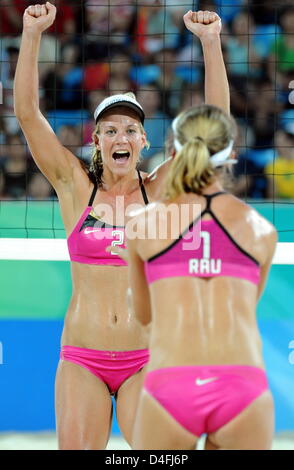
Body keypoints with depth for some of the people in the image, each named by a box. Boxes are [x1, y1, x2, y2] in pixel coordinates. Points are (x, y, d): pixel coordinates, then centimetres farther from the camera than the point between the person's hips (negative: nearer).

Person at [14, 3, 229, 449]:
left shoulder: (160, 190, 3)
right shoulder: (77, 188, 3)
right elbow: (27, 113, -4)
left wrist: (211, 43, -14)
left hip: (144, 361, 0)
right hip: (81, 358, 1)